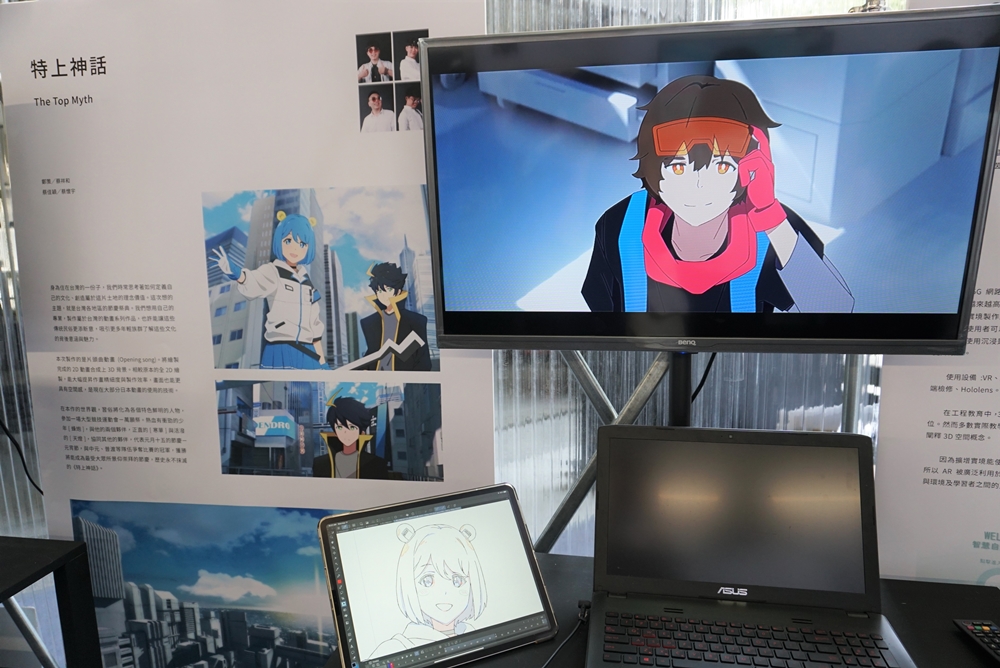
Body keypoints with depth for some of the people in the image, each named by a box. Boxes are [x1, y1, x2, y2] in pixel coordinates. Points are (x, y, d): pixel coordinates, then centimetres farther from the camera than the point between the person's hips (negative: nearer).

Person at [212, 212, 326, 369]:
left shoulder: (307, 282, 14)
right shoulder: (271, 272, -3)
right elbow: (253, 284, -27)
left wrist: (321, 357, 17)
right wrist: (237, 274, -50)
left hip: (306, 353, 6)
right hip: (280, 352, -6)